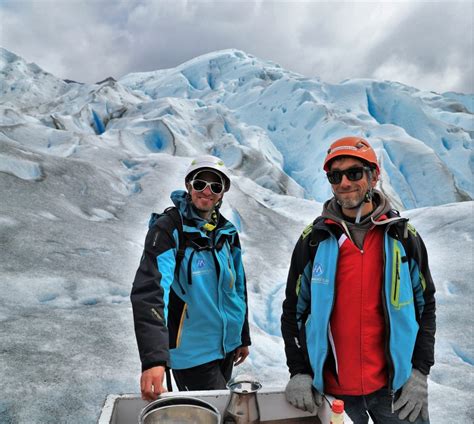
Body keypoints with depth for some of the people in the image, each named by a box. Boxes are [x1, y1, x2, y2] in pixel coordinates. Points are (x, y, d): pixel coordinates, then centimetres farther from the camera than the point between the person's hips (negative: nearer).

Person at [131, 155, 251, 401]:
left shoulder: (227, 232, 4)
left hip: (226, 347, 7)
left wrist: (243, 337, 18)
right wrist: (153, 358, -38)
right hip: (192, 353, -6)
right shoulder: (168, 228, -17)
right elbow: (149, 292, -28)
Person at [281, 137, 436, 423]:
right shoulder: (314, 240, -3)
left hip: (396, 387, 1)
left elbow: (425, 306, 4)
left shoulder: (403, 236, -1)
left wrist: (419, 372, -3)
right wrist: (299, 372, -3)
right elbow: (294, 310, 2)